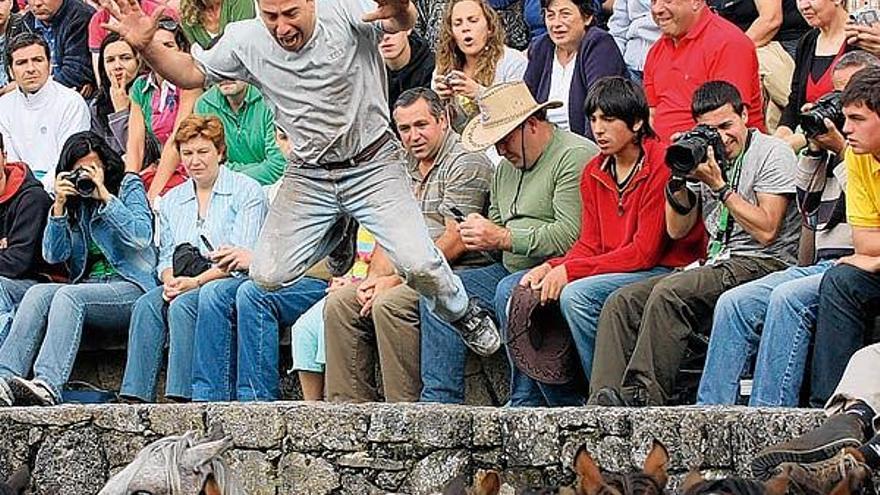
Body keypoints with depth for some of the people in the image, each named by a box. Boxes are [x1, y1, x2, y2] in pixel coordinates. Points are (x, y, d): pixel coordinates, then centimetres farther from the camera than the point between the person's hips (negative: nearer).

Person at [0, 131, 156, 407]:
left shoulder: (129, 186, 7)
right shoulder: (72, 202, 18)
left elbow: (142, 236, -10)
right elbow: (53, 255, 8)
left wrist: (105, 196, -12)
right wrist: (59, 206, -2)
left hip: (130, 287, -5)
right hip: (88, 285, 5)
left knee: (69, 295, -33)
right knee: (38, 293, -26)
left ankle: (48, 385, -54)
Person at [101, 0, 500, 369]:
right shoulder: (245, 41, -7)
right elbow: (190, 73, 2)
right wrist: (146, 46, -17)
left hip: (371, 164, -4)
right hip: (309, 175, 4)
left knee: (419, 264, -20)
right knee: (266, 278, -6)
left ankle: (463, 314, 15)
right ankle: (336, 233, 25)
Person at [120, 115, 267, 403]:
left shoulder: (247, 192, 1)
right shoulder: (171, 200, 20)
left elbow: (240, 259, -8)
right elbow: (166, 256, 17)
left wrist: (196, 282, -18)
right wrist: (170, 281, -7)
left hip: (233, 283, -5)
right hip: (183, 286, 5)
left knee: (183, 305, -33)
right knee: (147, 305, -26)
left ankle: (181, 395, -38)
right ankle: (135, 398, -34)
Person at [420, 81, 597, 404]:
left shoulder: (575, 156, -11)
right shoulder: (506, 167, 19)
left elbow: (571, 237, -21)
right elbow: (497, 227, 24)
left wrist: (503, 238, -19)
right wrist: (481, 236, -2)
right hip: (510, 270, 9)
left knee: (509, 291, -35)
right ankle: (439, 399, -12)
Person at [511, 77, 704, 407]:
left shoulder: (662, 166, -14)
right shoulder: (594, 172, 11)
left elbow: (645, 252, -17)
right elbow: (590, 244, 10)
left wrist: (570, 271, -20)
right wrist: (551, 268, -12)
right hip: (610, 272, 8)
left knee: (577, 295, -30)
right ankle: (526, 405, 1)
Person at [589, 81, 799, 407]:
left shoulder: (773, 153, -1)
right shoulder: (704, 158, 18)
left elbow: (766, 230, -12)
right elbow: (677, 230, 18)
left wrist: (719, 185, -11)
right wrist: (679, 180, 2)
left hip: (763, 264, -7)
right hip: (715, 264, 7)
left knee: (670, 293, -32)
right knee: (622, 303, -12)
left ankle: (641, 396, -34)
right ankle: (604, 401, -25)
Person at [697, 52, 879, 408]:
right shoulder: (837, 136, 24)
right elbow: (807, 205, 22)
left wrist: (842, 151, -9)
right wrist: (815, 149, 11)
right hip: (823, 264, 7)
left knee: (788, 297, -32)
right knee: (734, 303, -12)